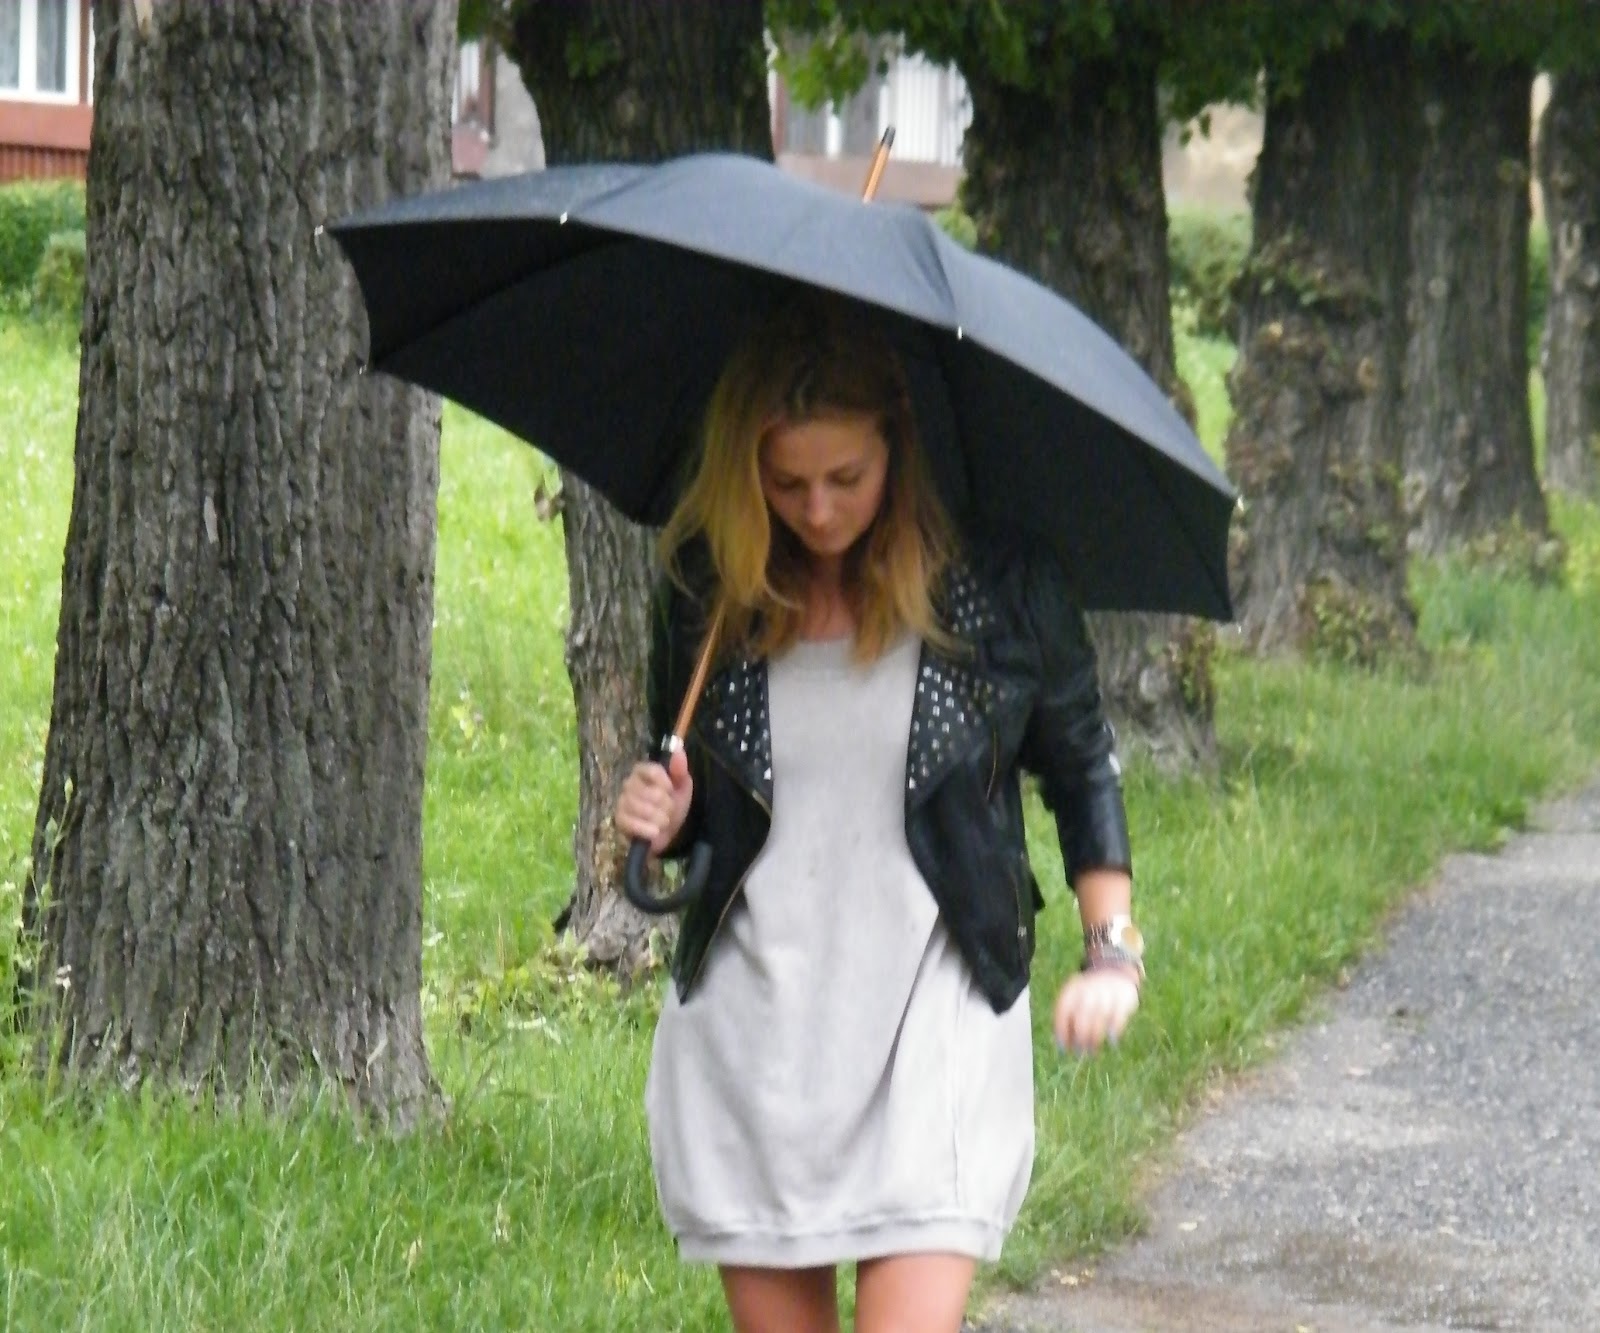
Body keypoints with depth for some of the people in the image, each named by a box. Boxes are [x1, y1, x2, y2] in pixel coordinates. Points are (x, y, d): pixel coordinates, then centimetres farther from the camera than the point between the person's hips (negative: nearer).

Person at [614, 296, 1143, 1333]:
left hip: (936, 1019, -3)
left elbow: (1081, 769, 9)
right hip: (748, 1023, 3)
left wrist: (1113, 950, 0)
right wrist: (659, 822, -8)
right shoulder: (709, 591, 2)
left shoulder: (1001, 585, -4)